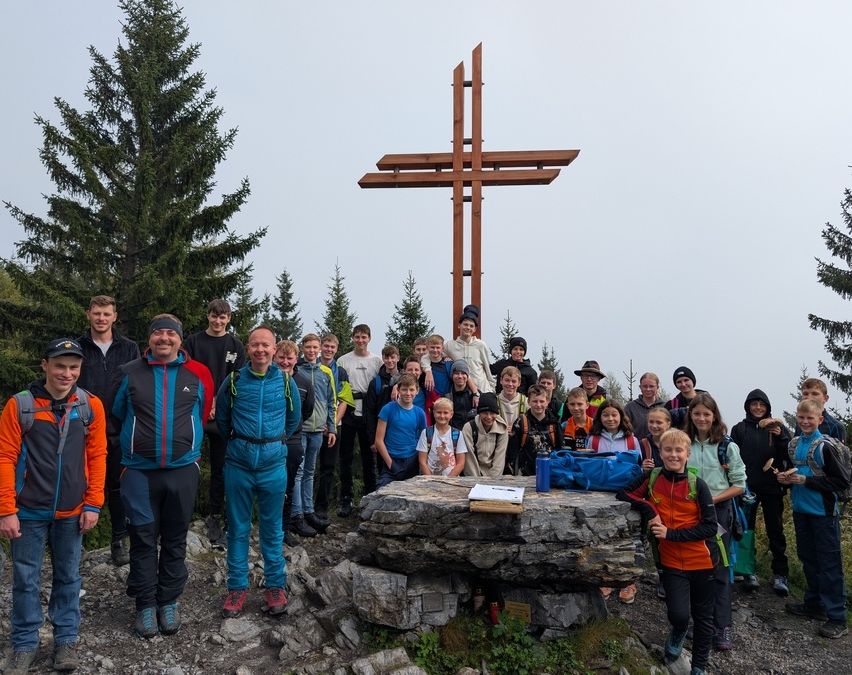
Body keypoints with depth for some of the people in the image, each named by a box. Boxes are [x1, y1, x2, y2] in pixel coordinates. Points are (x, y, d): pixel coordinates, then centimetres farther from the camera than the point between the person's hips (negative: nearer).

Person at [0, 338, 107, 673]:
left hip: (72, 512, 1)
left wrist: (93, 504, -4)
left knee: (68, 577, 14)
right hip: (29, 511, -1)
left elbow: (97, 456, -1)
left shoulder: (91, 405, -4)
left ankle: (66, 639, 30)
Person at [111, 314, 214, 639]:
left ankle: (168, 602, 27)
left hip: (183, 470, 1)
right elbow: (118, 414, 15)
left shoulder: (198, 375, -1)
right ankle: (145, 604, 23)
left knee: (175, 540, 11)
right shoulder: (130, 373, -1)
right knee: (143, 539, 7)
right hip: (140, 471, 0)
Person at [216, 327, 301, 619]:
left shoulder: (285, 381, -1)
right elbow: (221, 417, 12)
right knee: (238, 528, 9)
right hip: (239, 462, 0)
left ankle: (275, 586, 23)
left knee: (272, 528, 10)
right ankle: (237, 587, 23)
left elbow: (295, 418, 14)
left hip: (273, 463, 0)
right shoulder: (234, 381, -3)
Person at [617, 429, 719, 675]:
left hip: (702, 560, 0)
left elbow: (710, 527, -11)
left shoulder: (697, 485, -11)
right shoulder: (651, 478, -6)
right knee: (678, 613, -13)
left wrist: (671, 533, -18)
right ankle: (678, 632, 25)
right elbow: (623, 495, -2)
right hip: (671, 561, 0)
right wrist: (648, 510, -17)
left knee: (703, 616, 14)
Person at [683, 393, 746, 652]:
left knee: (719, 570, 2)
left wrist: (713, 499, -14)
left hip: (719, 511, -3)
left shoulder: (727, 446, -5)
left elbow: (739, 485, -4)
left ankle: (723, 628, 12)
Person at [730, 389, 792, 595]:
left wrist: (780, 437, -19)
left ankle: (780, 574, 15)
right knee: (746, 530, 7)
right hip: (746, 487, 0)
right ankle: (748, 572, 17)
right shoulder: (739, 429, 2)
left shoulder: (777, 427, 4)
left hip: (772, 487, 0)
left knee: (775, 531, 7)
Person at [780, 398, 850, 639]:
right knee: (808, 558, 17)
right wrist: (786, 478, 1)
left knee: (829, 564, -1)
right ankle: (814, 604, 31)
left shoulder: (826, 446, -14)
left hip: (823, 513, -7)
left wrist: (805, 480, -19)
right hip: (801, 510, 7)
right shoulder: (794, 444, 7)